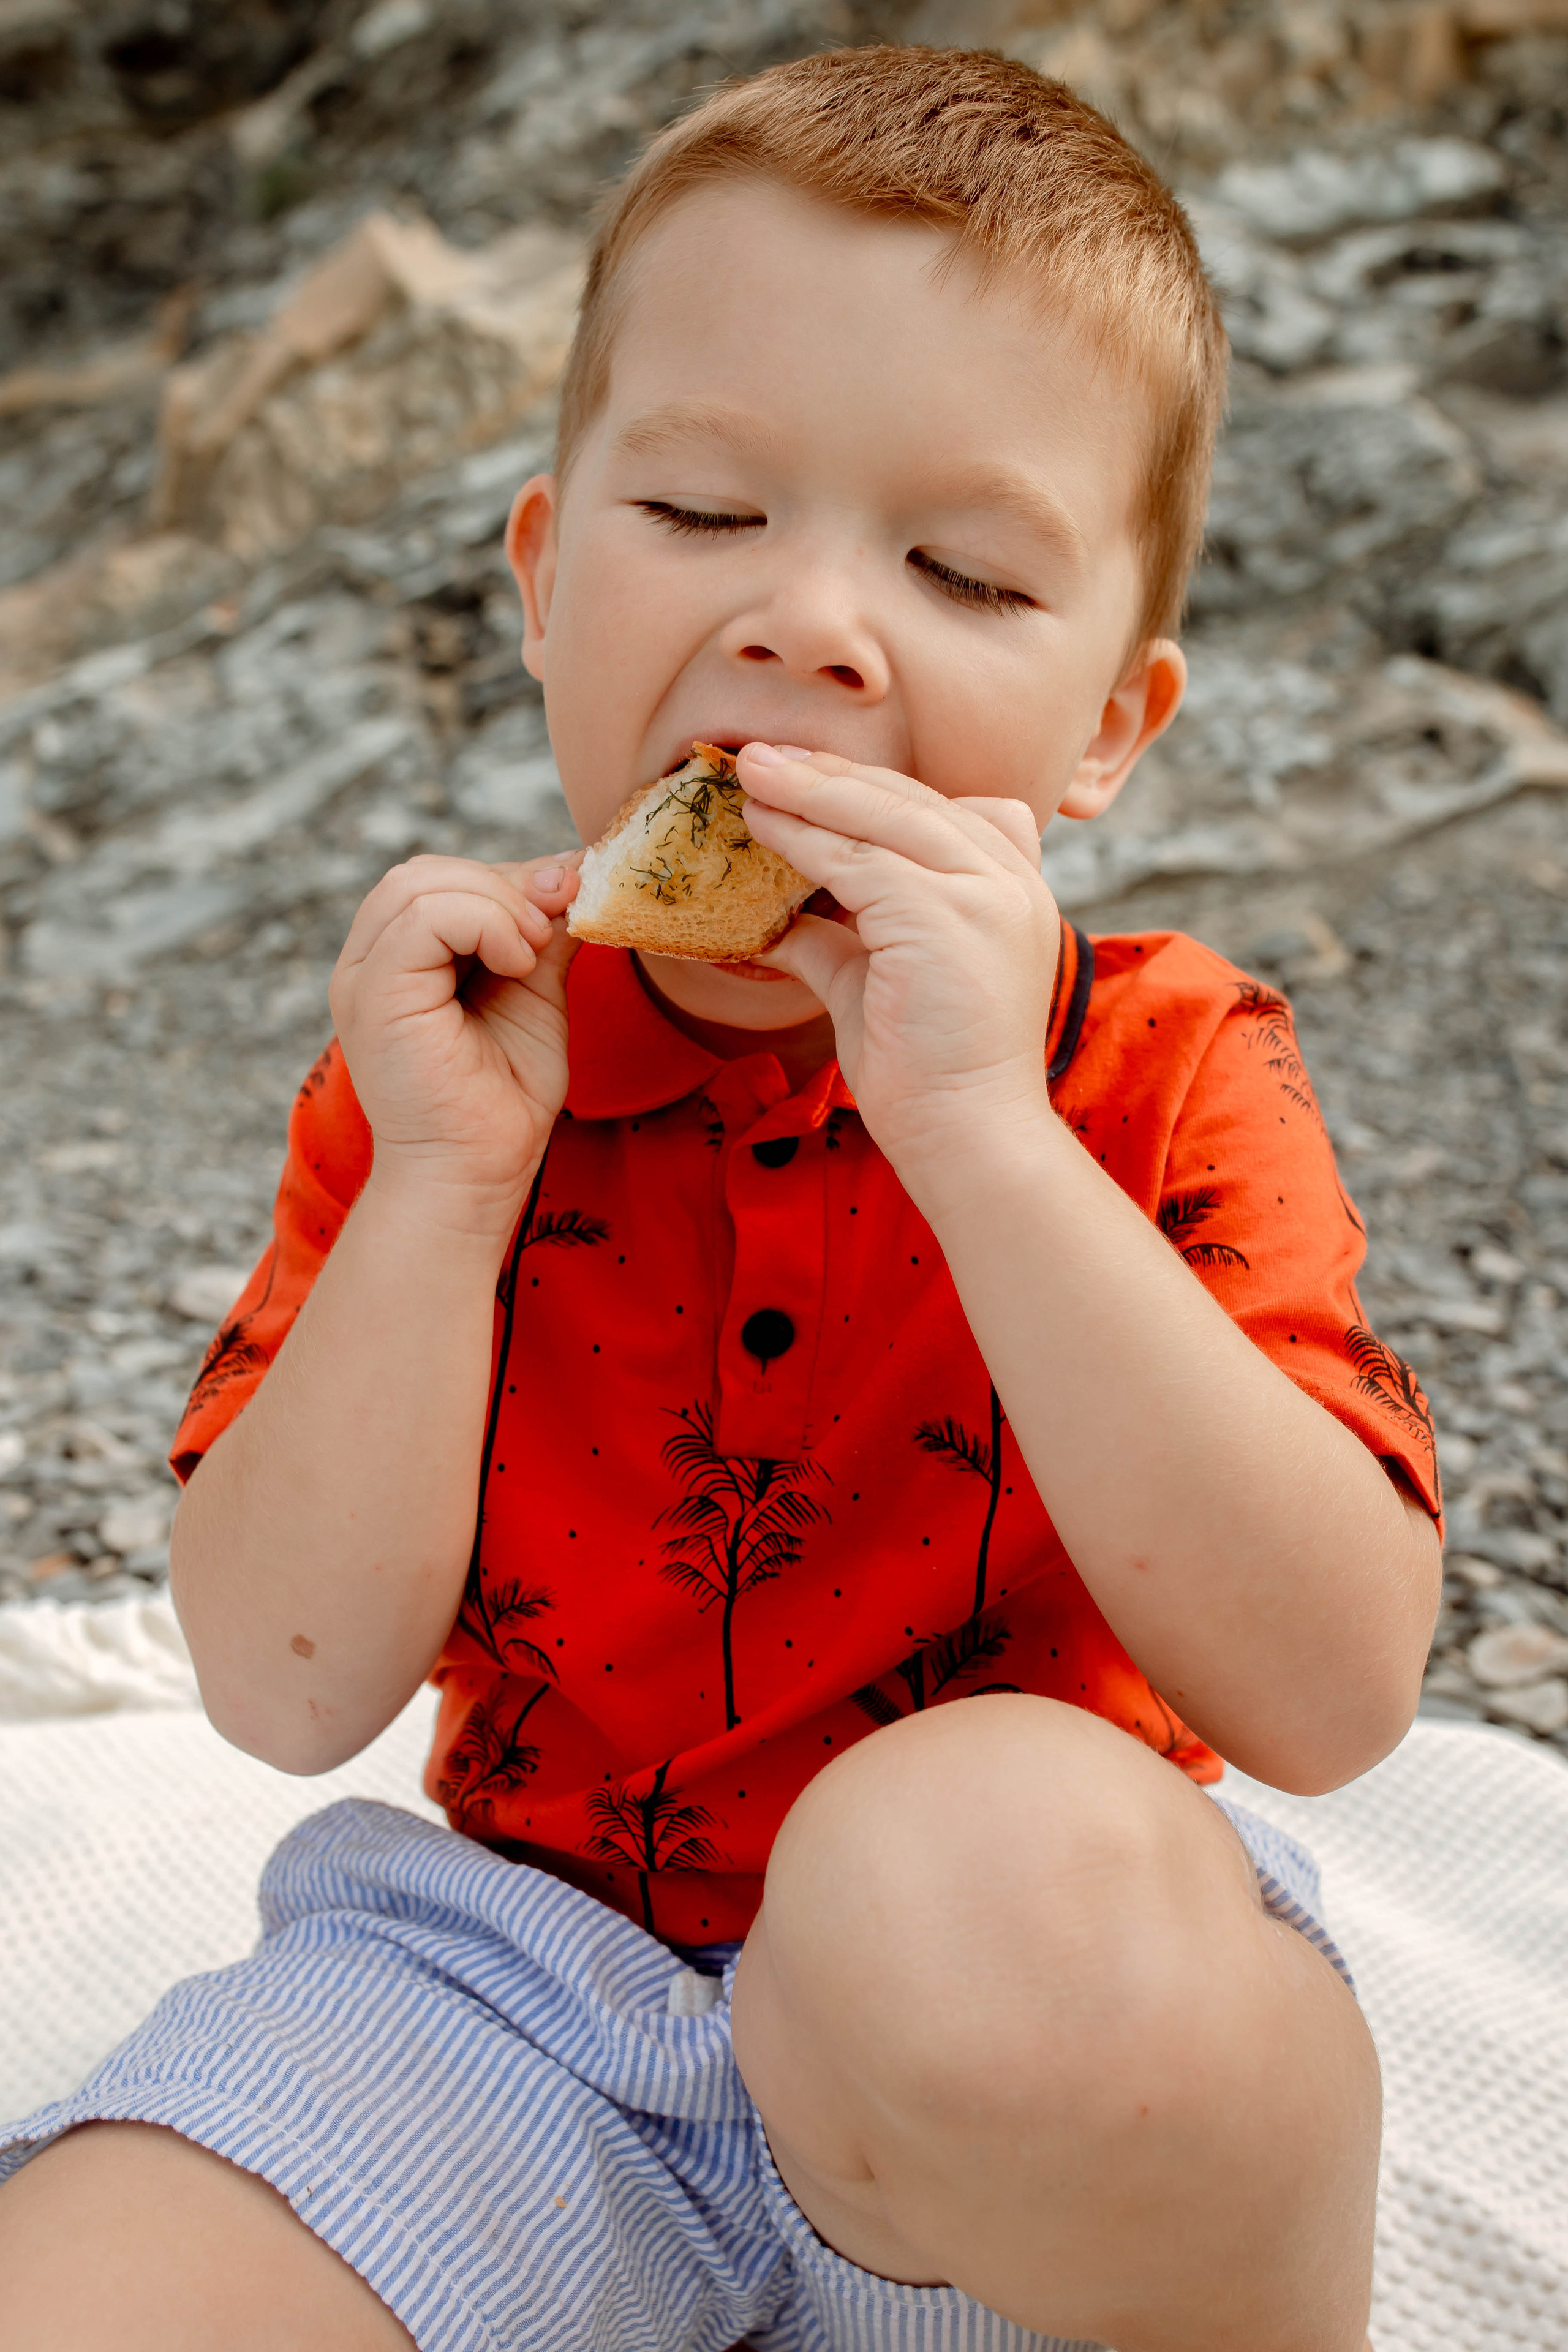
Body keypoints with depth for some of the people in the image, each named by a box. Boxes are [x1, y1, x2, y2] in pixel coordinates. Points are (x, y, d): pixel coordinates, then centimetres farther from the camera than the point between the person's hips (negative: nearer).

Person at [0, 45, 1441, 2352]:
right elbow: (290, 1690, -6)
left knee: (1003, 1861, -35)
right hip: (526, 1972, 1)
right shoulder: (454, 1054, 0)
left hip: (1053, 2066, 0)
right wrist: (444, 1181, -18)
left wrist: (975, 1126, -28)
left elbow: (1333, 1697, -21)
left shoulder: (1166, 1073, -7)